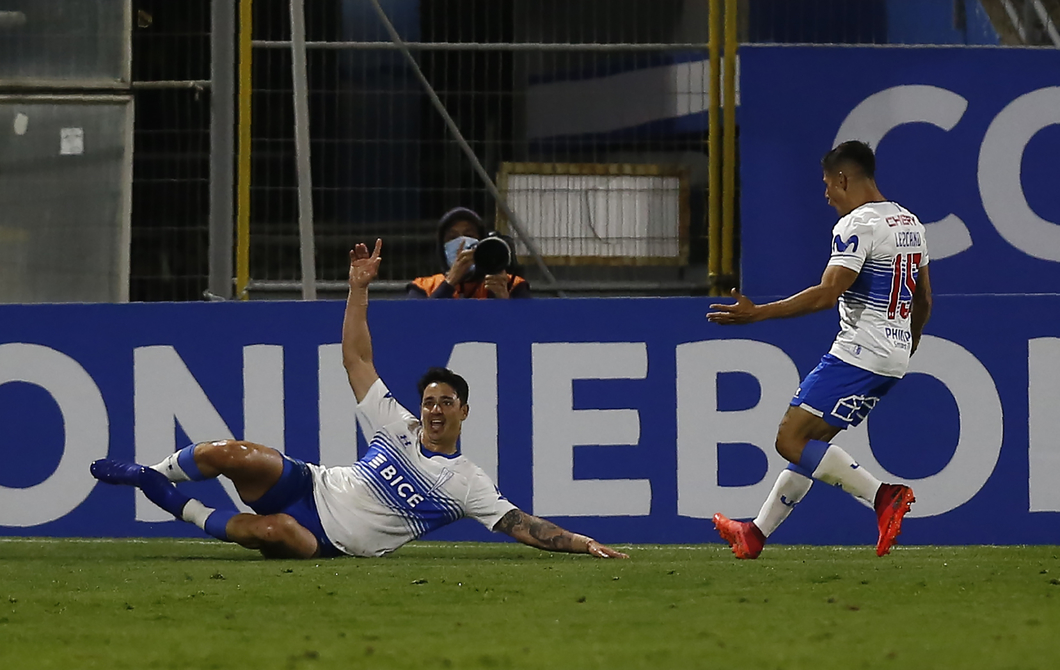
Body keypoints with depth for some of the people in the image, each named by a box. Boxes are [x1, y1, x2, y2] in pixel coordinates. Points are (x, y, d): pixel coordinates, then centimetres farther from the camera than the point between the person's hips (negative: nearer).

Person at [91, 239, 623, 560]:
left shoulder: (467, 484, 0)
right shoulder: (396, 426, 8)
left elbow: (521, 525, -4)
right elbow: (356, 358, 10)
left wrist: (584, 545, -18)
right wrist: (359, 287, 1)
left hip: (332, 542, -3)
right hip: (312, 486, 3)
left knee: (280, 533, -39)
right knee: (233, 453, -26)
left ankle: (181, 509, -16)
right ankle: (153, 476, 2)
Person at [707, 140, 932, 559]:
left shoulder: (857, 226, -14)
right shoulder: (909, 223, 14)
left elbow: (826, 295, -23)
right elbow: (923, 299, 22)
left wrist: (755, 313, -21)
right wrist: (908, 348, 37)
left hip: (858, 352, -10)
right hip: (892, 359, 10)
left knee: (791, 441, -11)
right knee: (809, 441, 16)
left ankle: (883, 496, -19)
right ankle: (756, 535, 20)